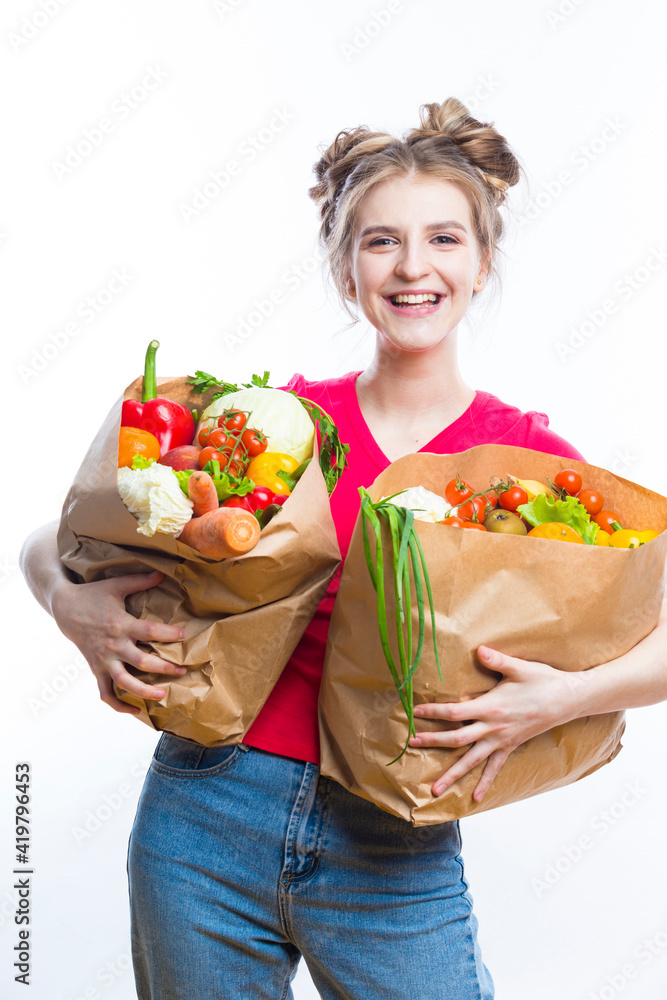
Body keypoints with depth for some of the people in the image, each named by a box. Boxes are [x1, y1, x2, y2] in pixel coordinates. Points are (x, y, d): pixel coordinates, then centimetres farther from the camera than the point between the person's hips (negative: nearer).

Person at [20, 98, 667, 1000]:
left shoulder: (530, 456, -3)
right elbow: (52, 539, 2)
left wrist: (565, 696, -23)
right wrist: (73, 602, -18)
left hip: (395, 855, 0)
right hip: (210, 821, 1)